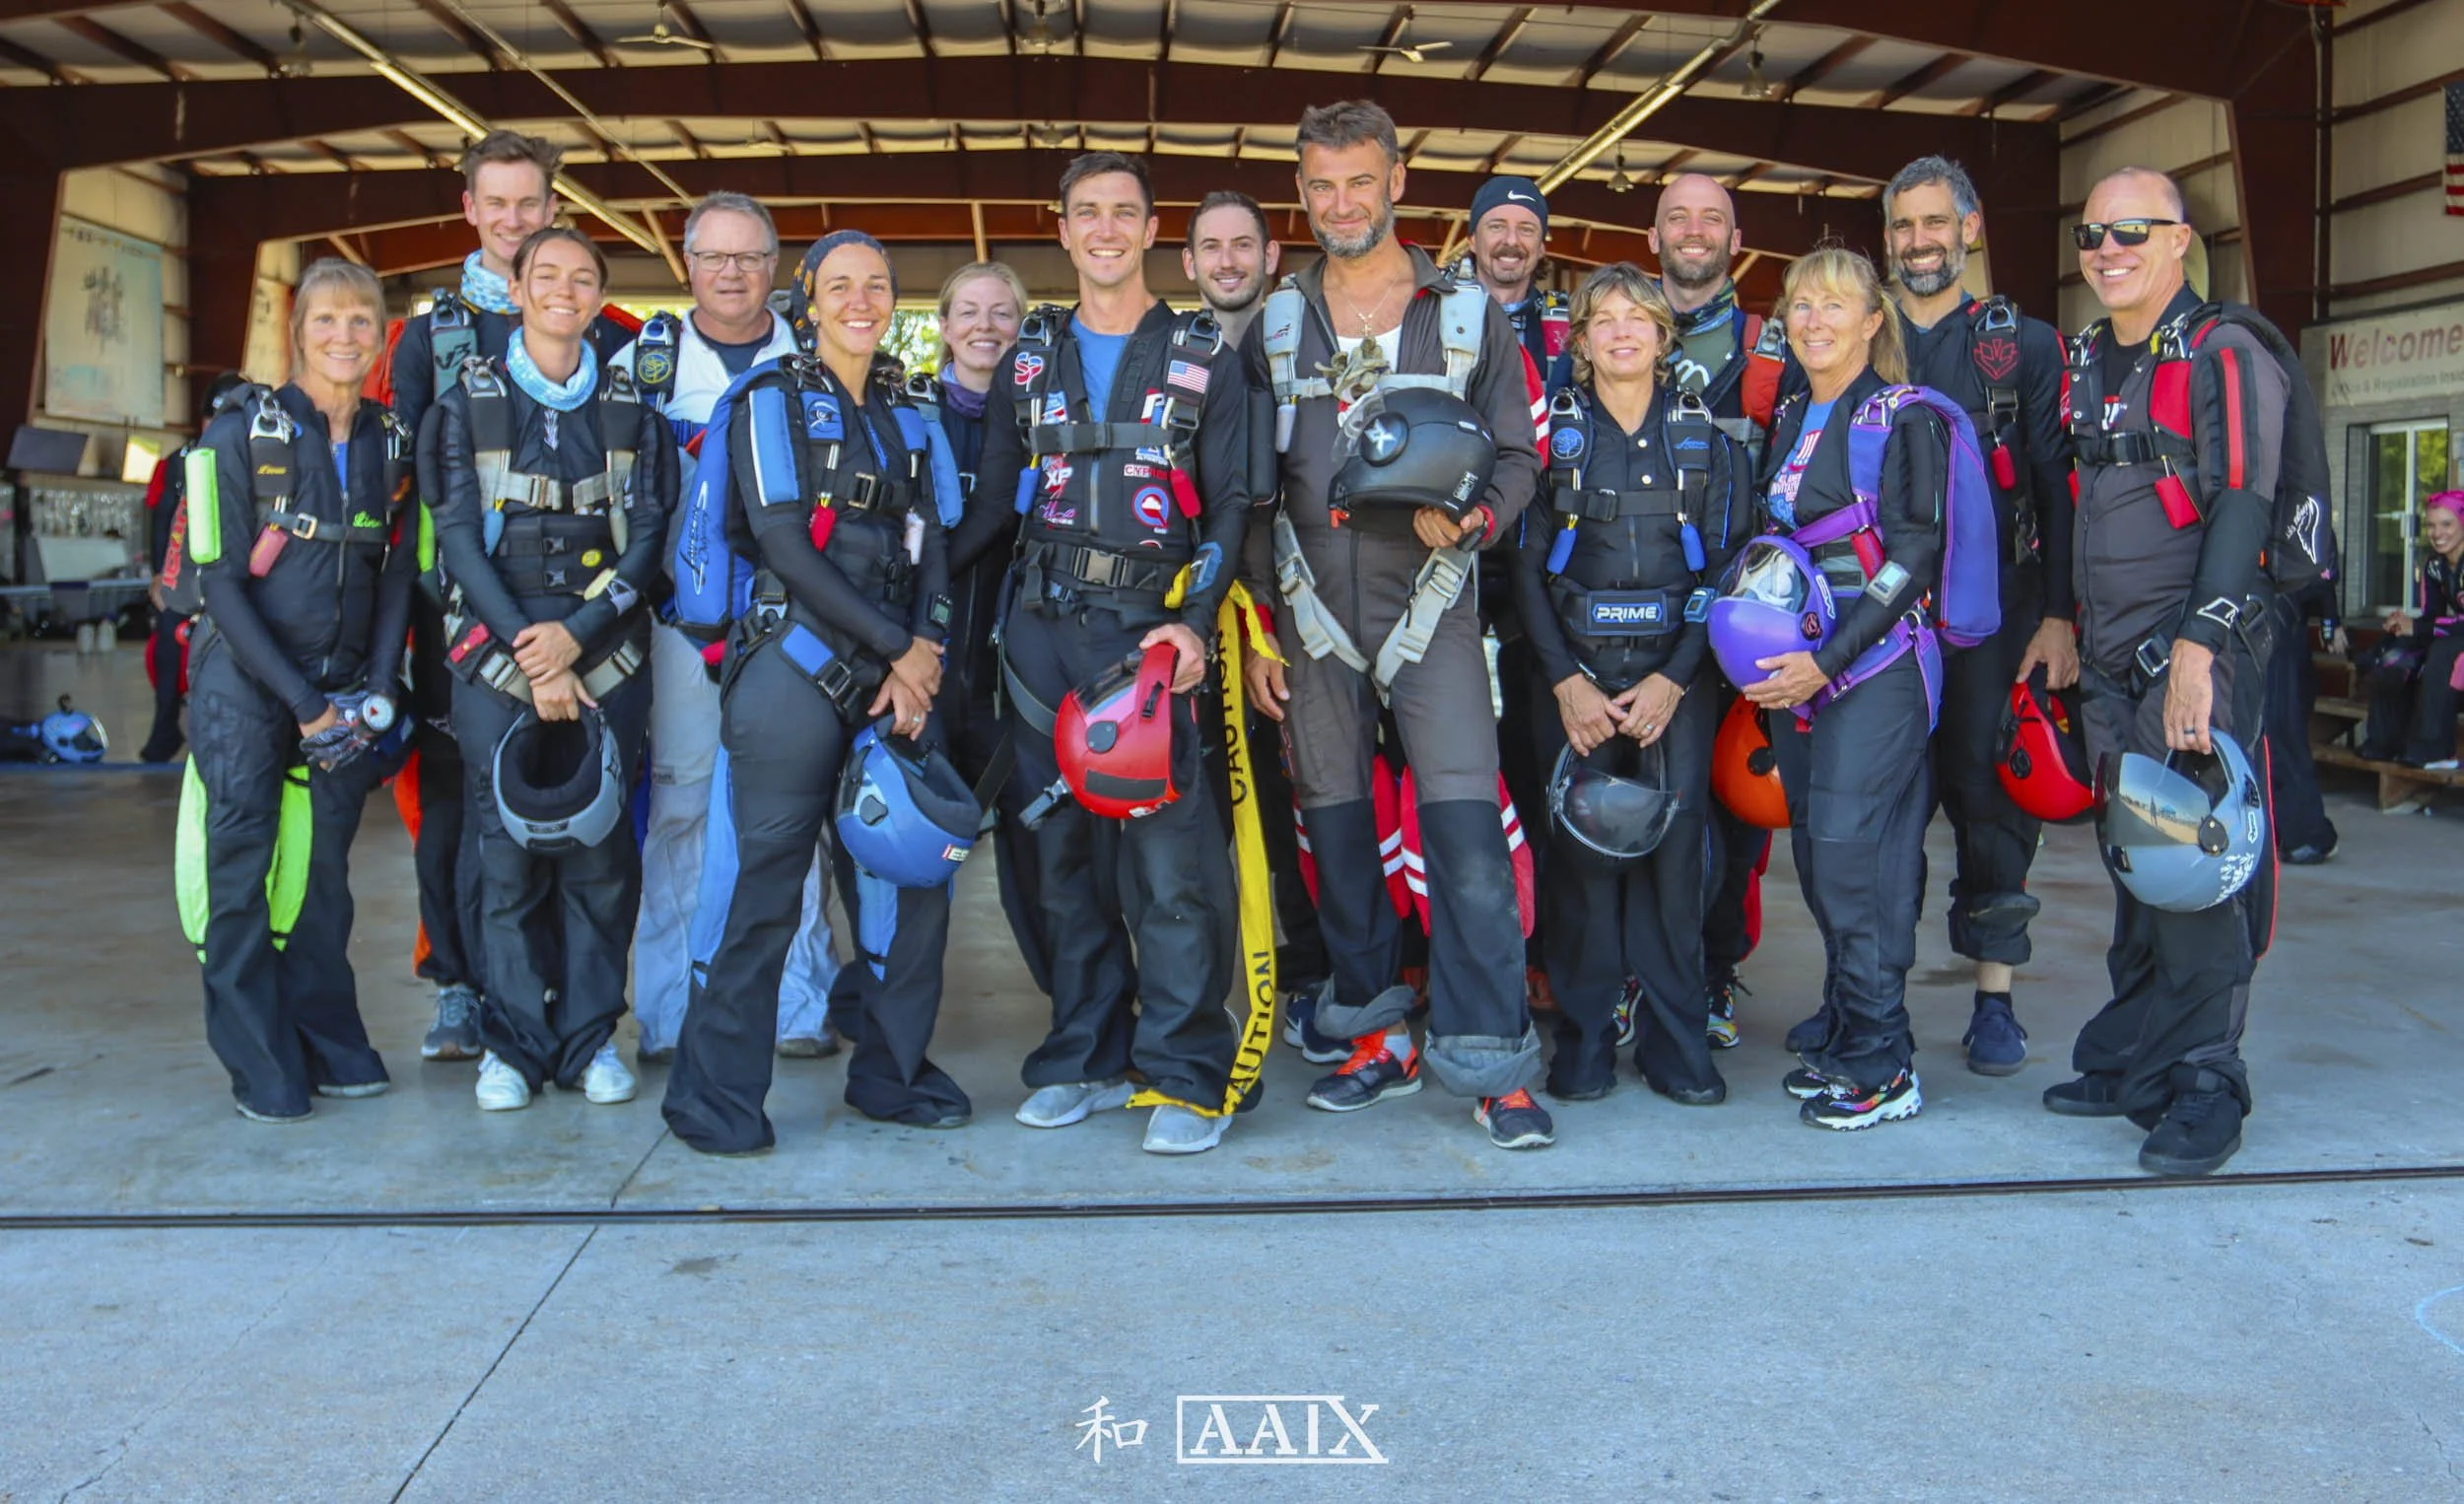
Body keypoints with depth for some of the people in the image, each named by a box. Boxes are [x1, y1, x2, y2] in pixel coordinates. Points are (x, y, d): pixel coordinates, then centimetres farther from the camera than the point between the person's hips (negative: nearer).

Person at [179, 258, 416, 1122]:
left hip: (342, 688, 3)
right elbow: (220, 581, -8)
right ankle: (261, 1070, 5)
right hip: (246, 683, -3)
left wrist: (378, 688, -4)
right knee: (242, 869, -4)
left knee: (325, 867, 5)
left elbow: (396, 577, 9)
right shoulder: (244, 433, -4)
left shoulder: (390, 445, 8)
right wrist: (301, 700, -13)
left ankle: (330, 1045, 17)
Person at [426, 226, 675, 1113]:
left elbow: (648, 533, 3)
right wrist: (529, 657, -10)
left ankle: (589, 1037, 11)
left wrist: (576, 633, -10)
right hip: (495, 652, -1)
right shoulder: (469, 402, 7)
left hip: (604, 654, 1)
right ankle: (513, 1042, 10)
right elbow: (458, 537, 0)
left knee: (602, 847, -1)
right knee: (509, 849, -2)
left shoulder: (629, 407, 11)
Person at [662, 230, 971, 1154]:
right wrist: (899, 647, -10)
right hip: (799, 664, -5)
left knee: (917, 868, 4)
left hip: (897, 671, 6)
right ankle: (714, 1094, 6)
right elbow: (784, 542, -9)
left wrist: (920, 663, -4)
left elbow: (930, 549, 13)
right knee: (767, 881, -5)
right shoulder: (774, 401, 1)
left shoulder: (902, 414, 18)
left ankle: (891, 1071, 19)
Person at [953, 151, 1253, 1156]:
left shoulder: (1202, 357, 9)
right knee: (1061, 849, 6)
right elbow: (992, 498, 17)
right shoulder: (1029, 359, 17)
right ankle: (1087, 1055, 17)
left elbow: (1231, 505, 3)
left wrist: (1195, 622, -11)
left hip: (1152, 628, -3)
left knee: (1167, 854, -10)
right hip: (1042, 623, 4)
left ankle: (1185, 1073, -2)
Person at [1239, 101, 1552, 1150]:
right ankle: (1381, 1036, 21)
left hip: (1430, 608, -2)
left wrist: (1475, 520, -15)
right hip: (1312, 614, 3)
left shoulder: (1468, 315, 8)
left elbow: (1517, 456, 7)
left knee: (1466, 829, -10)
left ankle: (1493, 1064, -3)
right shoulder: (1274, 326, 12)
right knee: (1334, 827, 7)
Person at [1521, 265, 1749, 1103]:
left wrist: (1673, 679, -6)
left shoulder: (1703, 437, 9)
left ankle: (1676, 1044, 8)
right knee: (1580, 849, -3)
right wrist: (1566, 681, -7)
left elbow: (1725, 563, 4)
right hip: (1575, 671, 0)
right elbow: (1527, 567, 3)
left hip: (1675, 674, 1)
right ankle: (1584, 1043, 8)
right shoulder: (1554, 431, 8)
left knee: (1673, 847, -3)